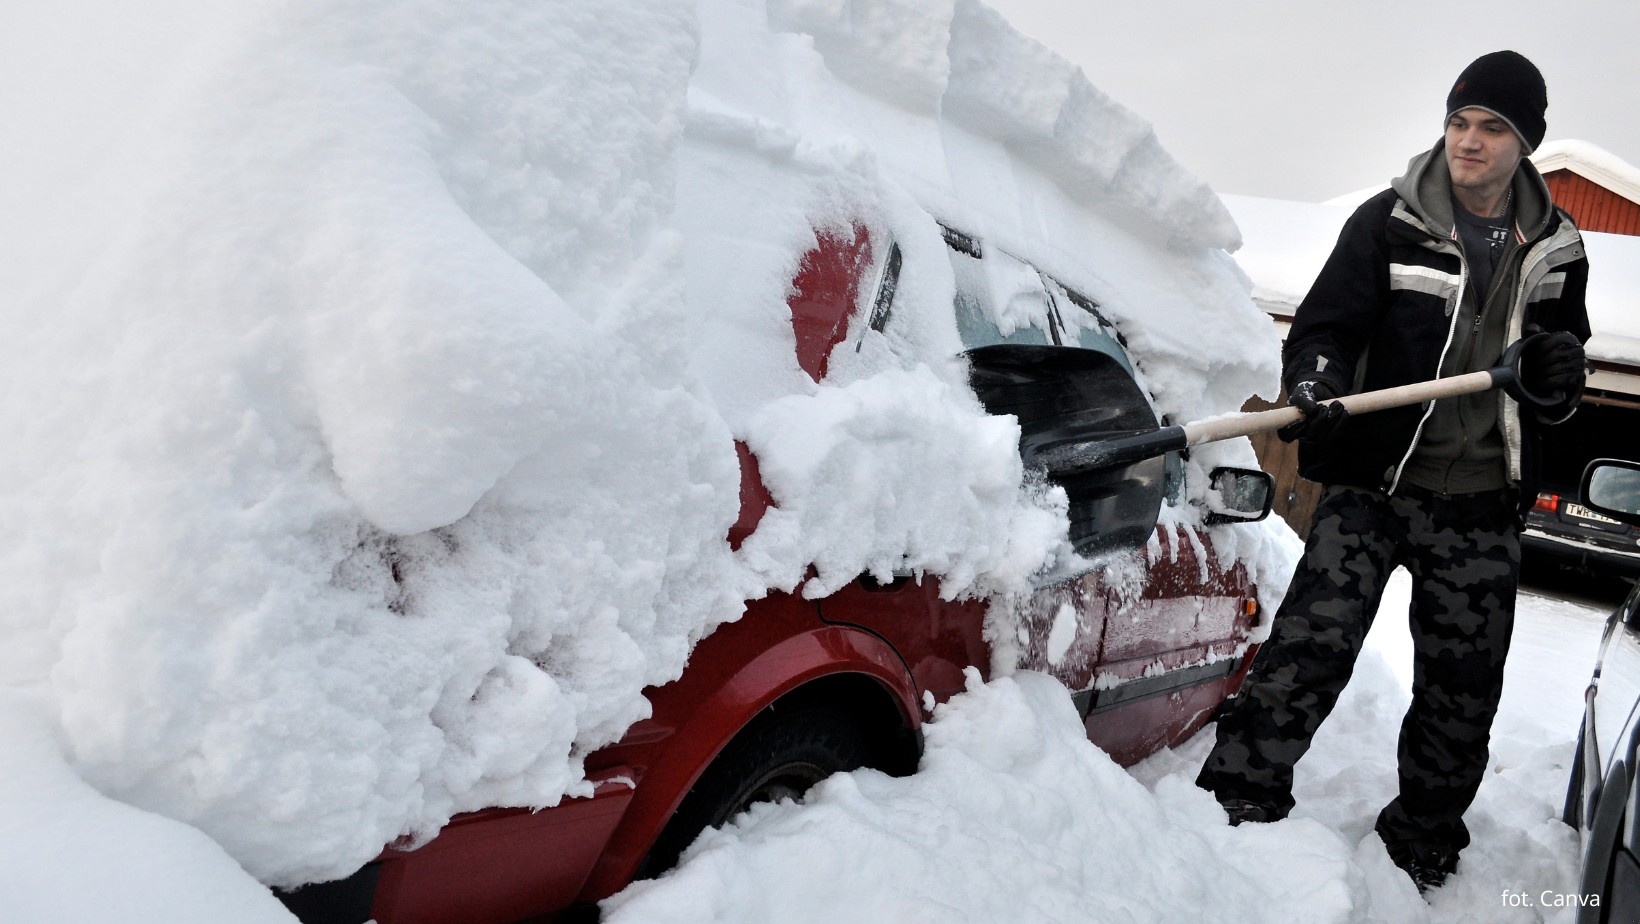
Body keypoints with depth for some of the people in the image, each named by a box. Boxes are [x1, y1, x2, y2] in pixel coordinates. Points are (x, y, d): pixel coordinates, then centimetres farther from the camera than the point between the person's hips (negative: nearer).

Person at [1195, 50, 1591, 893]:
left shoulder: (1555, 251, 10)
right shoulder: (1389, 222, -2)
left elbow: (1556, 403, 20)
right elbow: (1324, 325, -7)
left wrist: (1562, 373, -4)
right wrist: (1315, 386, -28)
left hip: (1483, 507, 4)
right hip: (1375, 483, -4)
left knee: (1461, 696, 11)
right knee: (1310, 646, -16)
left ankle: (1418, 851, 29)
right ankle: (1236, 802, -5)